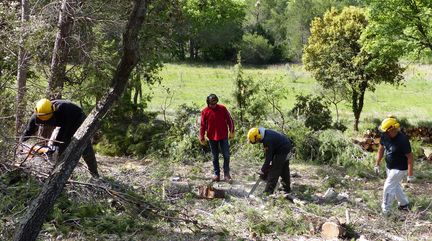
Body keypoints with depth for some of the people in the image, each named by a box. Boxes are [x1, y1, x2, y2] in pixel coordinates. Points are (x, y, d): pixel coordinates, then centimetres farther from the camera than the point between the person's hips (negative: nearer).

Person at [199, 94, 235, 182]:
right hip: (212, 137, 0)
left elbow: (229, 120, 2)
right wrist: (202, 137, -1)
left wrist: (231, 131, 1)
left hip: (223, 136, 0)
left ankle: (226, 173, 15)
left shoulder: (222, 108, -6)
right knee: (215, 157, 8)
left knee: (226, 155, 2)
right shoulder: (204, 111, -6)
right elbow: (202, 125, 0)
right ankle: (217, 174, 16)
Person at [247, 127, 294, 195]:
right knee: (284, 170, 20)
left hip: (283, 149, -10)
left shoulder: (267, 140, -29)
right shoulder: (265, 133, 0)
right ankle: (287, 189, 32)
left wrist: (262, 171, -16)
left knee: (274, 170, -10)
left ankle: (268, 191, -10)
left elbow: (268, 158, -24)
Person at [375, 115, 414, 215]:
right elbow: (381, 149, 5)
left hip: (399, 169, -7)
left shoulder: (402, 140, -30)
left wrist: (410, 175, -21)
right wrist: (377, 164, 5)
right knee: (395, 186, 22)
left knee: (388, 188, -4)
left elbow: (409, 157, -23)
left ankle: (385, 211, 12)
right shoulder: (385, 136, -11)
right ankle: (404, 204, 43)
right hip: (389, 167, 7)